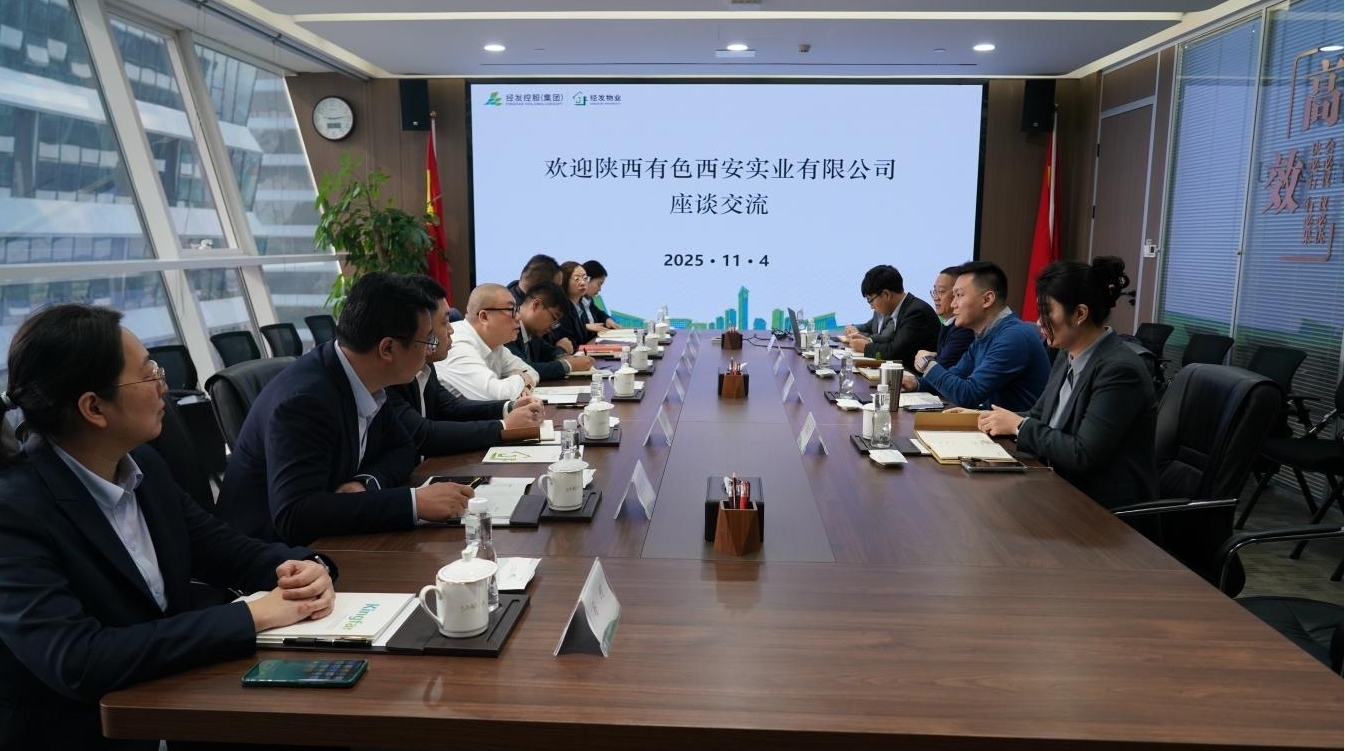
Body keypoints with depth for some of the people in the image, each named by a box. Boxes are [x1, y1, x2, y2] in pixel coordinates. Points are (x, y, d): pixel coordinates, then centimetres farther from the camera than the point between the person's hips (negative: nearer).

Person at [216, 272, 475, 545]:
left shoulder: (361, 380, -3)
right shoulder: (304, 400, -25)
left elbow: (402, 450, 10)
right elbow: (294, 516, -33)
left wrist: (365, 483, -11)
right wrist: (415, 502, -33)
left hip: (318, 543, 7)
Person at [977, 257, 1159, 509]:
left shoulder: (1119, 370, -20)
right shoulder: (1068, 359, 6)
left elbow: (1083, 455, -23)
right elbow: (1040, 416, 15)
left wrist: (1020, 426, -14)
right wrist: (990, 417, -1)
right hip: (1067, 491, 7)